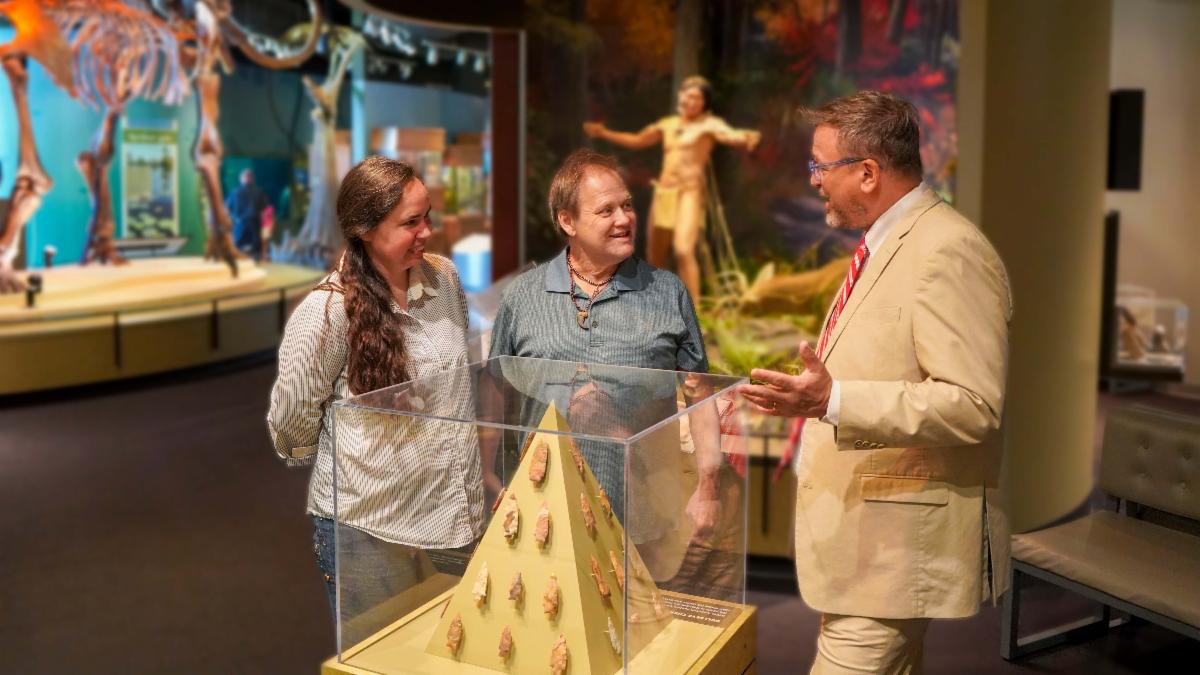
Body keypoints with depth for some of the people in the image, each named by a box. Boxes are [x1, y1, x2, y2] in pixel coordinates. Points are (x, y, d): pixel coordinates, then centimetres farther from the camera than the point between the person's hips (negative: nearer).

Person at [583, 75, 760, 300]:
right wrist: (604, 133, 27)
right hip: (663, 192, 7)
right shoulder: (668, 124, 17)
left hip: (689, 192, -7)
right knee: (654, 258, 11)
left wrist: (747, 138, -41)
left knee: (684, 251, -24)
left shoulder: (708, 124, -1)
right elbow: (637, 141, 29)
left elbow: (731, 135, -18)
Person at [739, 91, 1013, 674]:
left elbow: (972, 403, -26)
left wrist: (832, 401, -33)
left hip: (896, 551, -10)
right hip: (862, 537, 10)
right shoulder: (885, 244, 13)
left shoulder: (949, 252, -19)